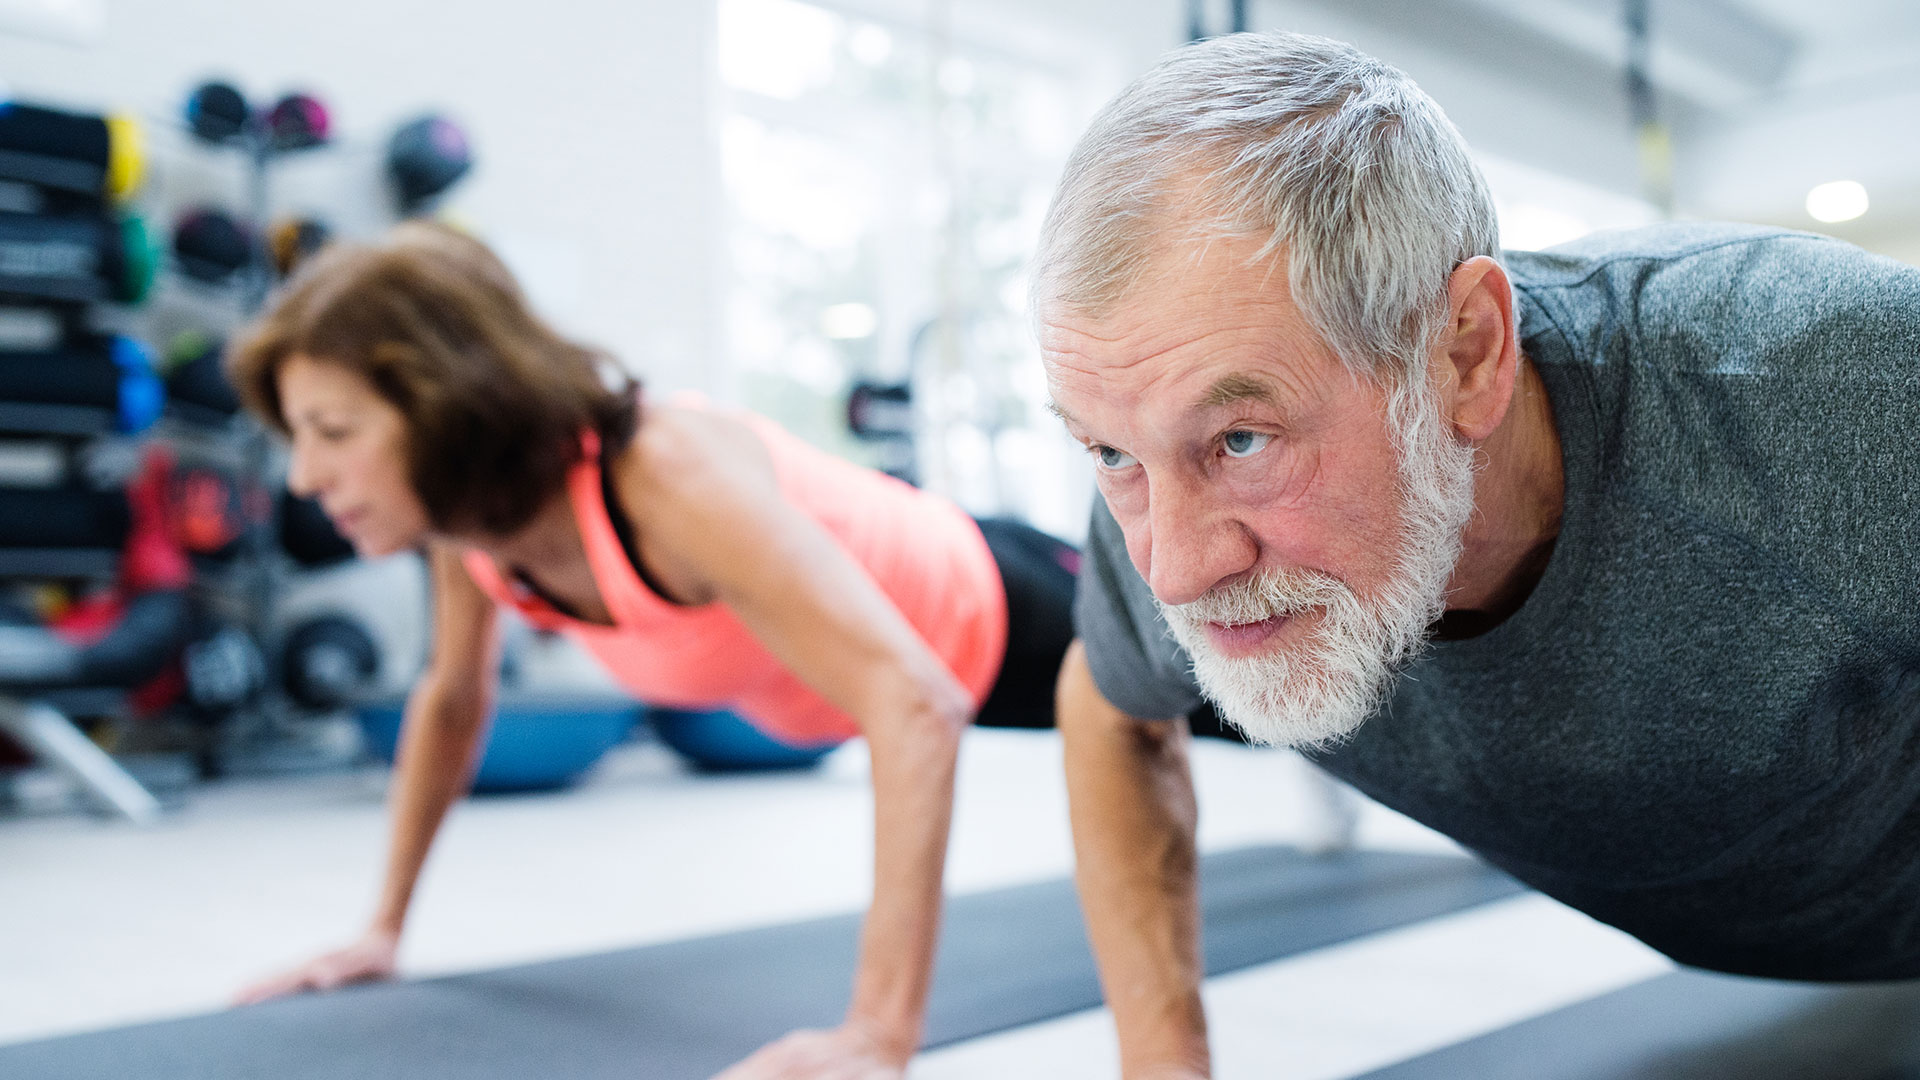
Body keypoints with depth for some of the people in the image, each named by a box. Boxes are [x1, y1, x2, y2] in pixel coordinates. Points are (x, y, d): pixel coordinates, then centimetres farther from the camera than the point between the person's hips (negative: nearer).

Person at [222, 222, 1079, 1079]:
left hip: (985, 618, -6)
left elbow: (917, 707, -50)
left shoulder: (670, 479, -43)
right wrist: (384, 930, 2)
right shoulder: (465, 498, -18)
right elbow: (452, 699, 0)